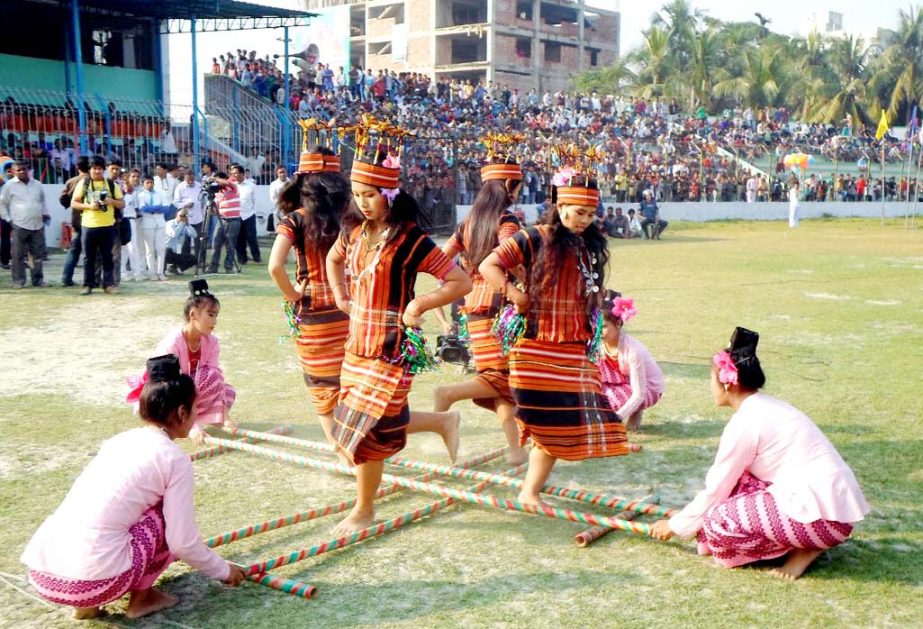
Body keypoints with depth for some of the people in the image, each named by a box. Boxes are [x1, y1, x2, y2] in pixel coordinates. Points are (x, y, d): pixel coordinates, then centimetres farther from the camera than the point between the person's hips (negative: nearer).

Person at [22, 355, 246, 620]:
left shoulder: (119, 440, 18)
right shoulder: (175, 459, -2)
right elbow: (182, 543, -1)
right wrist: (222, 570, 19)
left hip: (41, 572, 7)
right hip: (91, 578, -7)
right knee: (168, 513, 11)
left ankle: (87, 602, 19)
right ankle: (141, 598, 16)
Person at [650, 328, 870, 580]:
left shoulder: (745, 422, -14)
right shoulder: (766, 407, 13)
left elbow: (715, 490, -7)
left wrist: (676, 525, 8)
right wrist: (685, 518, 28)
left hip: (825, 514, -10)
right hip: (831, 498, 10)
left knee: (718, 523, -15)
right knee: (733, 480, 14)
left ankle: (806, 548, -2)